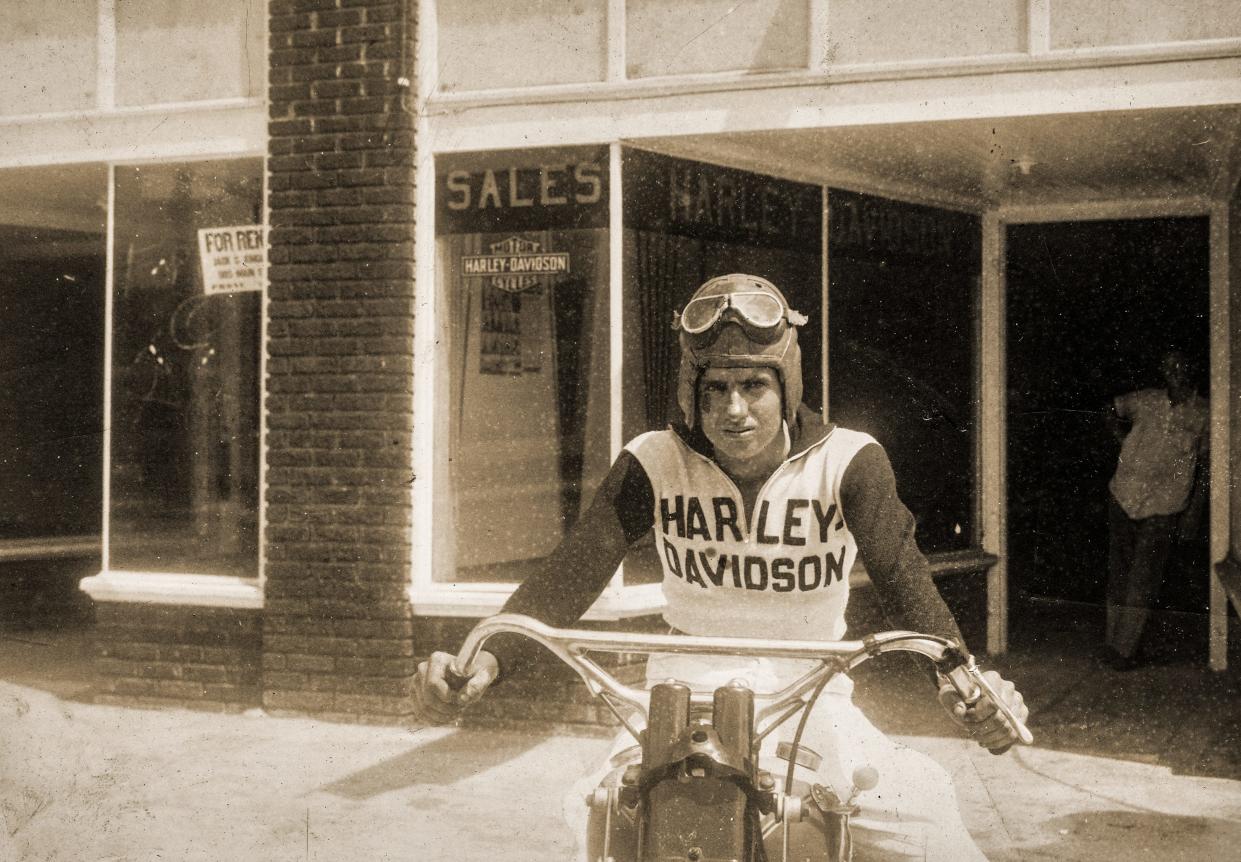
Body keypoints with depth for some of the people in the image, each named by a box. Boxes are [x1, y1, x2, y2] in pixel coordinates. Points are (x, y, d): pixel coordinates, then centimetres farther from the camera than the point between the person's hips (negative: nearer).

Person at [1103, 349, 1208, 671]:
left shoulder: (1203, 415, -1)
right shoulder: (1145, 401, 3)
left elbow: (1206, 466, 4)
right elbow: (1114, 410, 24)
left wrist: (1194, 512, 0)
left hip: (1164, 510, -2)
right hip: (1123, 499, 2)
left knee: (1143, 582, -4)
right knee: (1119, 574, 8)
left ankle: (1123, 649, 3)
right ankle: (1114, 643, 18)